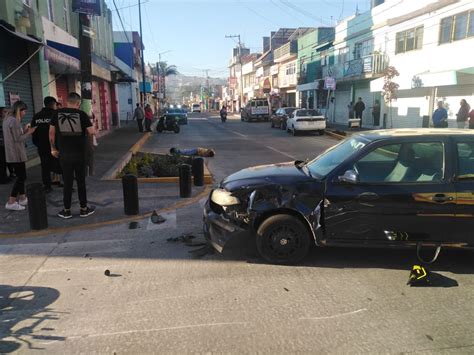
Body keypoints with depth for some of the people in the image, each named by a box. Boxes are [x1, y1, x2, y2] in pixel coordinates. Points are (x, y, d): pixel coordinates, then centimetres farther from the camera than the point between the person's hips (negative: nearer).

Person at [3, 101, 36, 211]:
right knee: (21, 176, -4)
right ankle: (11, 202, -4)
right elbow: (18, 139, -19)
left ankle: (22, 198, 25)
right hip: (16, 154, -10)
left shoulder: (7, 119, 13)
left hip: (11, 154, 10)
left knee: (20, 176, 18)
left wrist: (24, 130, 10)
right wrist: (29, 133, -8)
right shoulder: (14, 121, -18)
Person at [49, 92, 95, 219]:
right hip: (80, 153, -1)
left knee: (67, 182, 8)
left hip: (64, 153, 2)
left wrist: (53, 148, 12)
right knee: (81, 181, 10)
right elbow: (91, 132, -11)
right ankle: (84, 208, 17)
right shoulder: (81, 114, -7)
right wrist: (87, 139, 11)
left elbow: (51, 132, 2)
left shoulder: (58, 113, 1)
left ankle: (67, 211, 14)